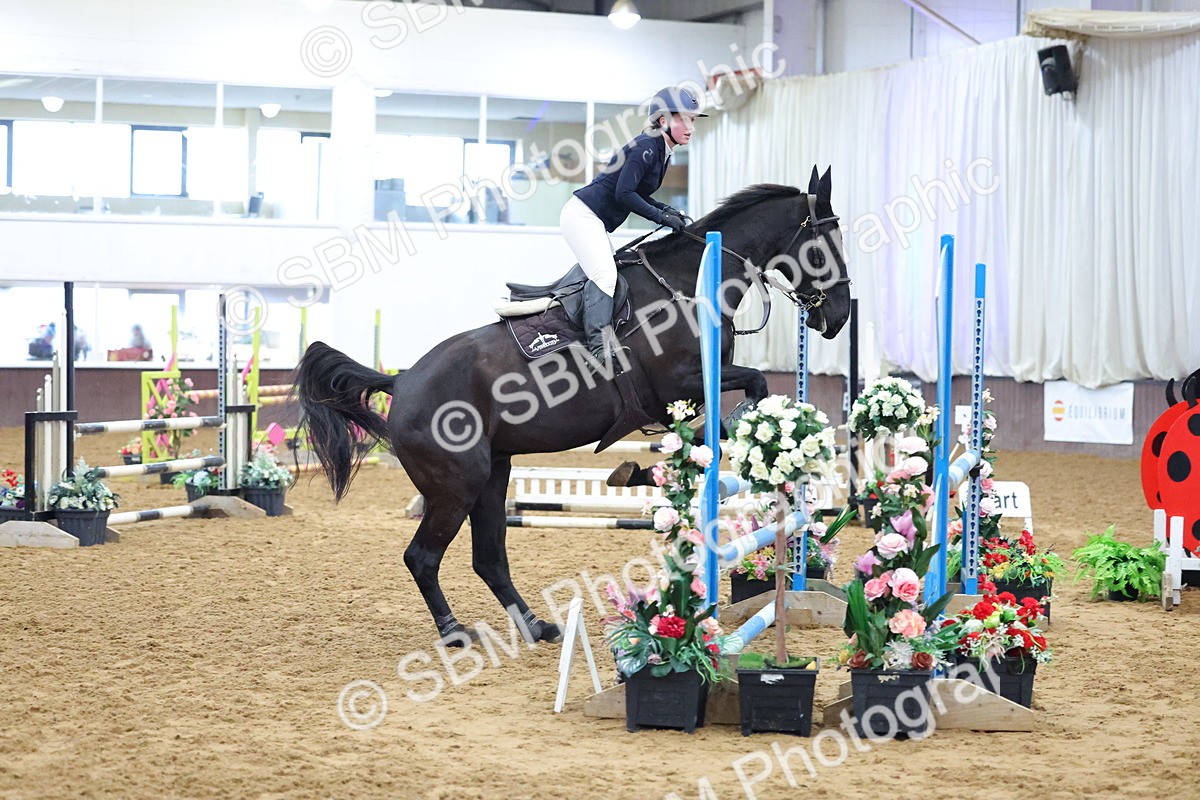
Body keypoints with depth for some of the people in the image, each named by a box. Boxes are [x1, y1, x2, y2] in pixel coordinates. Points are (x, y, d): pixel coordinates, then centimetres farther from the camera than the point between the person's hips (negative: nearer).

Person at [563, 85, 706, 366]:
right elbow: (623, 194, -23)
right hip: (582, 214, -11)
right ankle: (599, 344, -31)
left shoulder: (663, 154, 12)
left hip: (597, 224, 11)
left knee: (606, 275, 11)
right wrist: (661, 217, -18)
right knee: (604, 275, -23)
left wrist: (665, 209, 4)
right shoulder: (646, 147, -18)